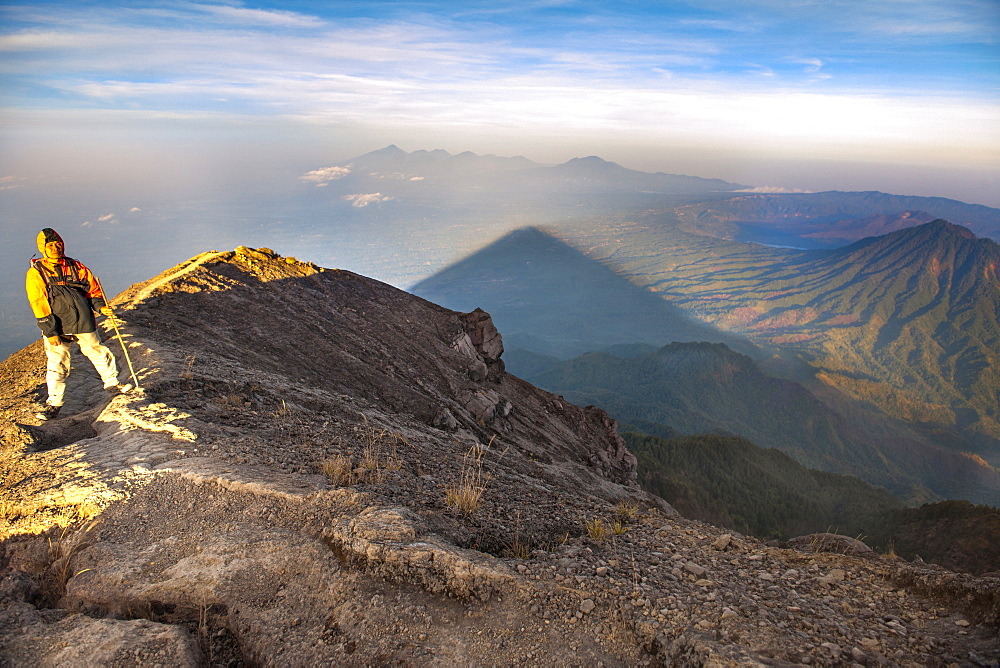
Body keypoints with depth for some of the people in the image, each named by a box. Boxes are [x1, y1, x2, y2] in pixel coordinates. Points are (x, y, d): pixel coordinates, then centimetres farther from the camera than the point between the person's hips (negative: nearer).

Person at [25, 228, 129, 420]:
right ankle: (54, 403, 14)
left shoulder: (75, 267, 6)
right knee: (56, 365, 0)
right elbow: (38, 303, -8)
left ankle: (112, 385, 30)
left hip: (84, 322, 3)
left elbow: (93, 287, 15)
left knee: (98, 353, 11)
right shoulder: (36, 273, -3)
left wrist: (100, 305, -3)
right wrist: (50, 331, -13)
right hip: (56, 327, -2)